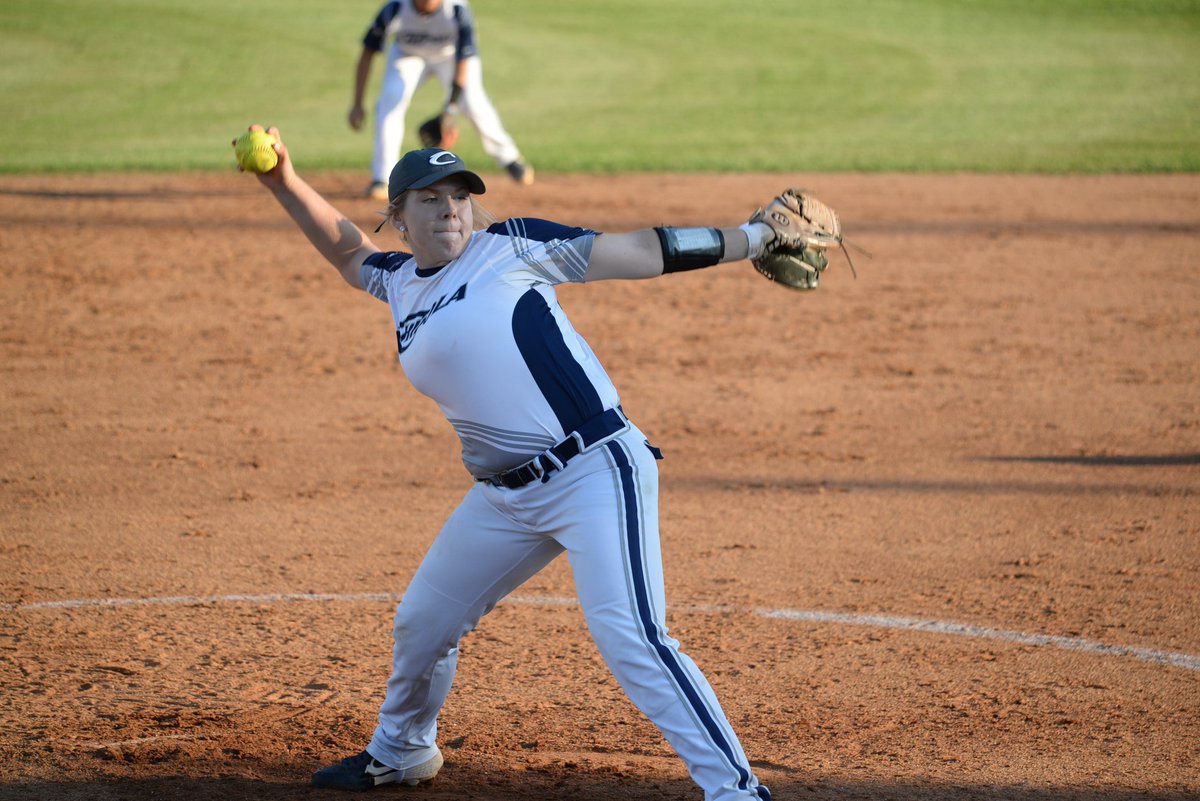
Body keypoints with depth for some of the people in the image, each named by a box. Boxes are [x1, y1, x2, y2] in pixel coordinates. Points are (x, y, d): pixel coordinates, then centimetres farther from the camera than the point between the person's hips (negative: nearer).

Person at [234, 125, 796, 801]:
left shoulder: (511, 248, -2)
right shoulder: (401, 283, 14)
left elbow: (636, 253, -4)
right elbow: (348, 250, 34)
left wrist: (751, 236, -8)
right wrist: (285, 184, 22)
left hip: (595, 472, -8)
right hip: (505, 496, 8)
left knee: (628, 636, -22)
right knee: (423, 621, 22)